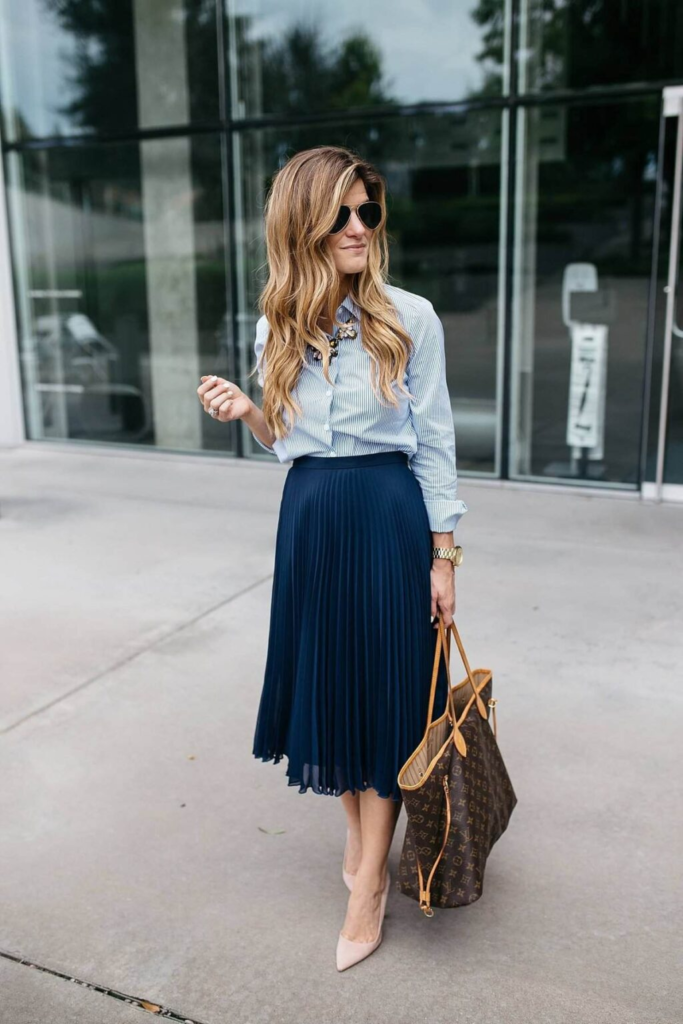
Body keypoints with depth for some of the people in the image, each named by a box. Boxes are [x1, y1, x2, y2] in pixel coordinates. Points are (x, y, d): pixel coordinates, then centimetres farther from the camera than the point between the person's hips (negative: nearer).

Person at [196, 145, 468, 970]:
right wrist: (245, 413, -9)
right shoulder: (277, 328, 4)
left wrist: (443, 554, -6)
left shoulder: (411, 318, -7)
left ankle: (368, 884, 17)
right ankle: (358, 829, 38)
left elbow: (435, 442, -4)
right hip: (309, 516, 4)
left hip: (389, 513, -3)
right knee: (328, 677, 13)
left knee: (385, 685, 3)